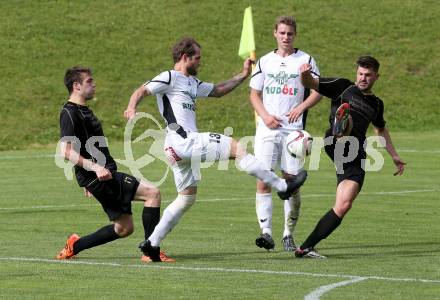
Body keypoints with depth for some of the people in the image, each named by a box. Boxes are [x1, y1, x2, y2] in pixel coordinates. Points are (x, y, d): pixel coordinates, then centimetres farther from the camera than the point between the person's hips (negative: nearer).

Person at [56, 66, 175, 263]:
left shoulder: (83, 110, 20)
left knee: (123, 228, 11)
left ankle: (74, 247, 20)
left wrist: (88, 181, 34)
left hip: (103, 174, 10)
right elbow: (66, 152, -22)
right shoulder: (70, 113, -12)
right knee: (152, 193, -16)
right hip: (97, 177, -10)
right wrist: (94, 167, -31)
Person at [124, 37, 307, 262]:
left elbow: (218, 90, 34)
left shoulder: (192, 83, 24)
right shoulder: (170, 78, -4)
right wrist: (131, 108, -30)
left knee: (187, 197, 12)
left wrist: (243, 75, 28)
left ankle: (152, 244, 9)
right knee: (237, 148, -9)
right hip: (182, 140, -11)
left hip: (187, 144, 11)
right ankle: (282, 186, -4)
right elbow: (142, 91, -10)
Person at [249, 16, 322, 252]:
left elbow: (318, 91, 5)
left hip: (293, 129, -1)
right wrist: (265, 116, -4)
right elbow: (254, 94, 14)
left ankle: (288, 235, 8)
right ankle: (266, 232, -12)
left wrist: (301, 107, -13)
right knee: (263, 182, -10)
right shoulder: (265, 61, 12)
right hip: (267, 128, 1)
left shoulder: (305, 60, 6)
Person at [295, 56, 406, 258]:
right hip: (335, 145, -3)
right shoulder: (344, 87, 13)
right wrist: (305, 74, -18)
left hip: (356, 158, 3)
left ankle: (306, 247, -4)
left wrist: (394, 156, 43)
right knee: (345, 111, -34)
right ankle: (340, 125, -73)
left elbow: (381, 129, 44)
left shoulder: (376, 104, 25)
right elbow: (310, 83, 6)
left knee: (343, 205, -9)